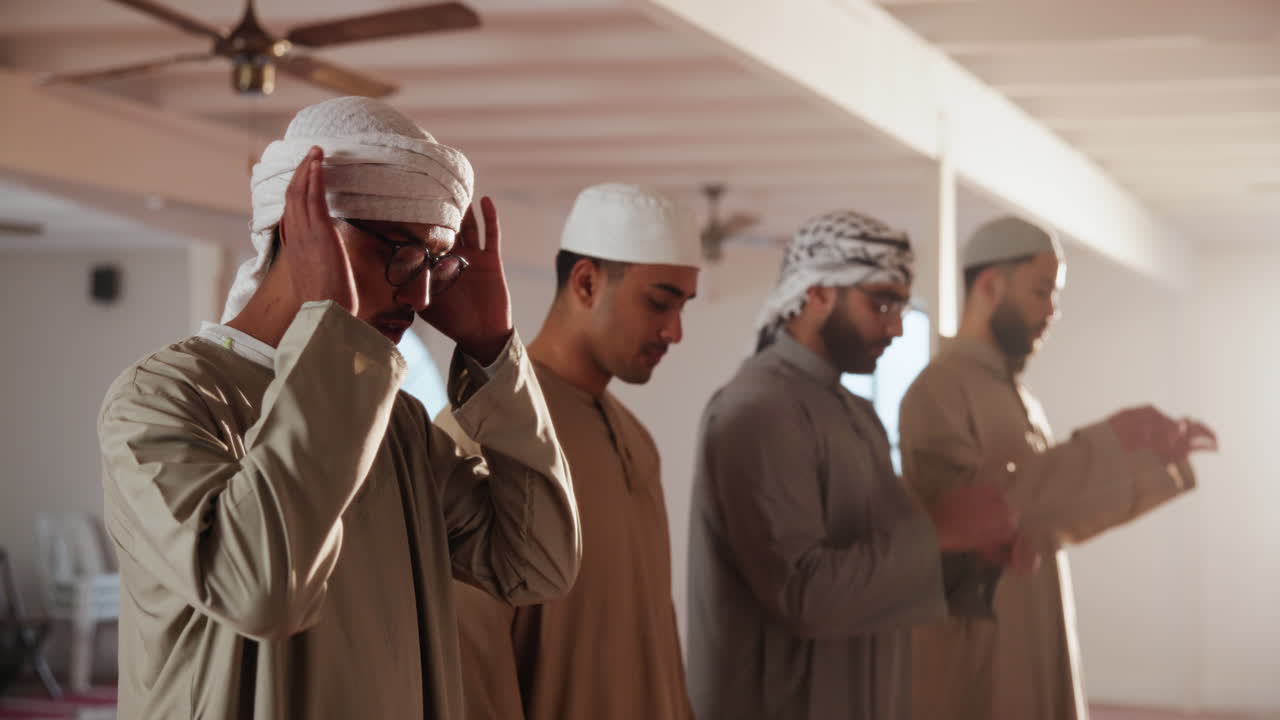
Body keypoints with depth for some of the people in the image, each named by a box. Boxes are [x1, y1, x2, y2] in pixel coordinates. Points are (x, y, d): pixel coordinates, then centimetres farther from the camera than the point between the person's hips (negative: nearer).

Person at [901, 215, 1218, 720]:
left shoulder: (1017, 395, 15)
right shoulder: (939, 390, -14)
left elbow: (1058, 511, 20)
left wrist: (1156, 457, 9)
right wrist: (1104, 446, -25)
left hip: (1033, 649, 9)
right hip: (973, 655, -9)